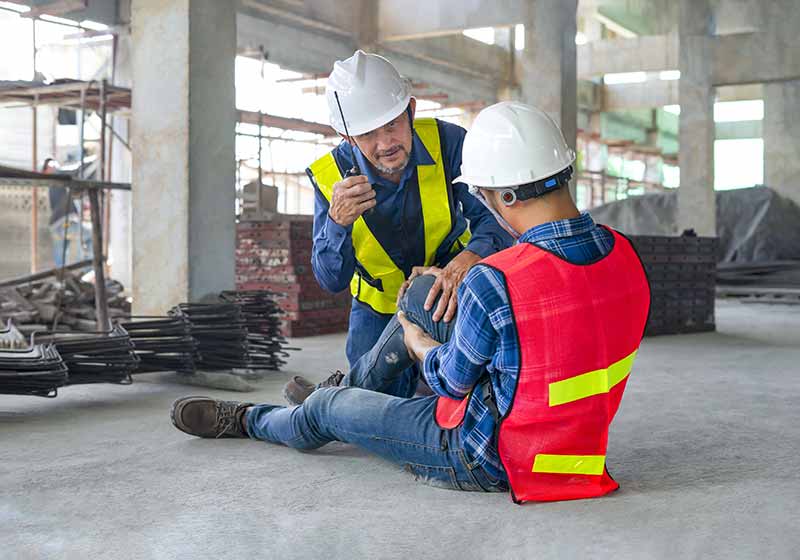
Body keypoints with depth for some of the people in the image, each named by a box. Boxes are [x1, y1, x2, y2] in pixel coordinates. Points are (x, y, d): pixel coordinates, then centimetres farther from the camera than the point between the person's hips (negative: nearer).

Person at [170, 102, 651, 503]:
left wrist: (418, 345, 10)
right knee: (424, 291, 14)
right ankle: (352, 388, 39)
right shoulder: (625, 256, -9)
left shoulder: (494, 283, -31)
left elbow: (454, 381, -14)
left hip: (489, 459, -7)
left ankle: (247, 421, 49)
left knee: (326, 410, 15)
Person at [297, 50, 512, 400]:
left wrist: (471, 256, -53)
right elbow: (332, 281, -22)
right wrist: (337, 223, -42)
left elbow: (496, 217, -30)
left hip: (449, 290, 0)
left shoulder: (447, 142, -26)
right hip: (379, 304, 0)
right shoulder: (330, 177, -23)